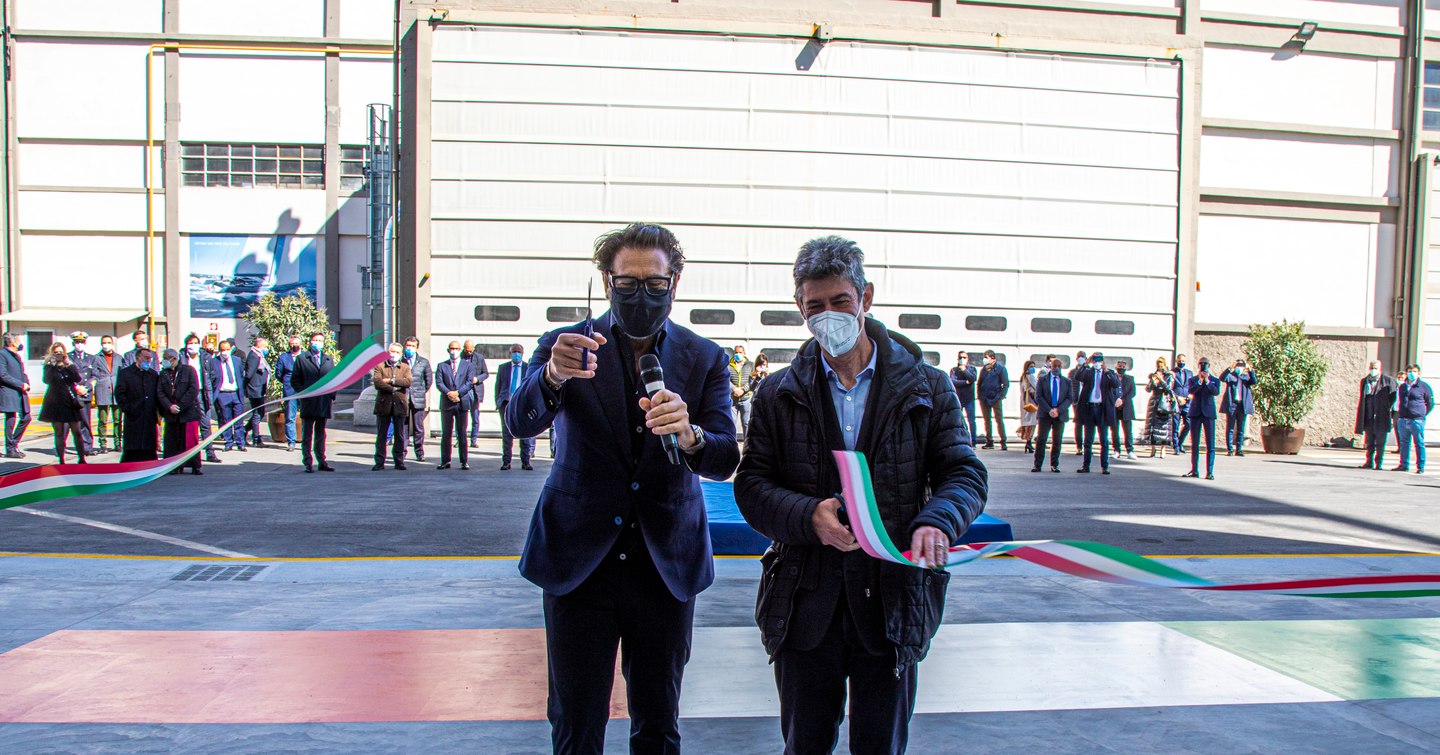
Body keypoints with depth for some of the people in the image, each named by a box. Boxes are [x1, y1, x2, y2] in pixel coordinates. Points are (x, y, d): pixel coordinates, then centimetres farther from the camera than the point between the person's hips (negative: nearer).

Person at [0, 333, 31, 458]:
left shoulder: (17, 355, 19)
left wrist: (26, 385, 4)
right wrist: (21, 384, -17)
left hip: (21, 393, 8)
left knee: (26, 418, 9)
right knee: (11, 420, -4)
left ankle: (13, 444, 22)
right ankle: (10, 449, 3)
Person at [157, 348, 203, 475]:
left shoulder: (188, 370, -1)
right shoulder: (163, 373, 10)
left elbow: (194, 390, -9)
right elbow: (160, 392, 5)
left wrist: (180, 406, -14)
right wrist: (169, 406, -11)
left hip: (189, 411, -4)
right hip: (171, 413, 4)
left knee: (191, 440, -3)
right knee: (172, 441, 4)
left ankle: (195, 466, 2)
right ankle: (175, 466, 11)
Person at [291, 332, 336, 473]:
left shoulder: (329, 360, 13)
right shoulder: (302, 359, 3)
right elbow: (295, 380, 3)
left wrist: (332, 394, 2)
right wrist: (302, 393, -9)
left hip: (324, 403, 3)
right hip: (308, 403, -3)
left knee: (321, 435, 11)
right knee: (307, 435, 1)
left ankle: (322, 461, 16)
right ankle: (308, 463, 4)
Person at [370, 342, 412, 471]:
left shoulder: (405, 367, 10)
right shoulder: (379, 366, 6)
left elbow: (408, 382, -8)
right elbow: (377, 382, -10)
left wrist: (391, 380, -13)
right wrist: (393, 388, -13)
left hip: (400, 404, 1)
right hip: (384, 404, -1)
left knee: (400, 436, 5)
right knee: (381, 435, 3)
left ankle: (399, 461, 12)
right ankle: (379, 462, 7)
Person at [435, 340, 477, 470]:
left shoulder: (467, 365, 9)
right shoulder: (442, 366, 10)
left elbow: (470, 382, -2)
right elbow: (439, 382, 0)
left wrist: (457, 392, -14)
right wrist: (448, 393, -16)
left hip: (462, 402, -1)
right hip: (446, 403, 1)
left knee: (462, 433, 2)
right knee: (446, 434, 3)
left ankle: (464, 462, 5)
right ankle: (445, 461, 8)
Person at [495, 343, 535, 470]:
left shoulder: (529, 368, 10)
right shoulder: (503, 368, 15)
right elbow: (498, 386, 15)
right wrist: (498, 402, 5)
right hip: (506, 403, 1)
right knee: (507, 433, 1)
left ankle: (525, 461, 3)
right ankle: (506, 461, 5)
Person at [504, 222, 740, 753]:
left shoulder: (704, 360, 0)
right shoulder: (565, 346, -3)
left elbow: (725, 459, -10)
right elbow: (519, 422, -18)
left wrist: (688, 435, -33)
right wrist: (553, 376, -40)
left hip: (665, 563, 1)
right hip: (578, 559, -1)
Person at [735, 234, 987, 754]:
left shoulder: (927, 388, 3)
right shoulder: (780, 394, 5)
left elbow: (964, 473, 0)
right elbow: (752, 486, 0)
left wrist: (938, 521, -22)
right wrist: (808, 516, -21)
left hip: (892, 604, 0)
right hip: (806, 607, 1)